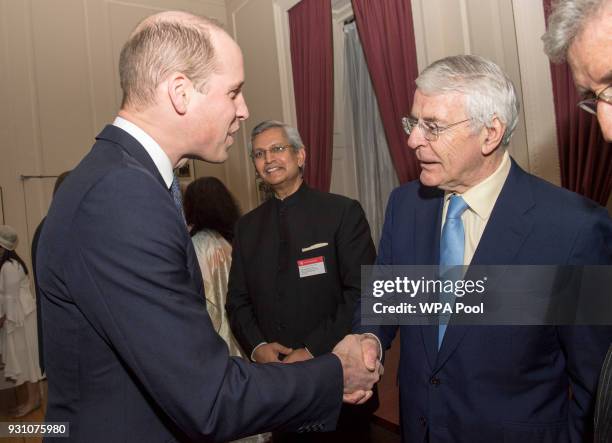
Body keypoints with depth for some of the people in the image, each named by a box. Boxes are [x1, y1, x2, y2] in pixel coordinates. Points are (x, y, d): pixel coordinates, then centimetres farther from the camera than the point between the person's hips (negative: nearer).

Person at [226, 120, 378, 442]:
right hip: (273, 377, 4)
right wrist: (257, 346, -9)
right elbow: (237, 301, 8)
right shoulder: (247, 225, 6)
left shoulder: (344, 212, -8)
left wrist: (314, 351, -17)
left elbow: (363, 293, -13)